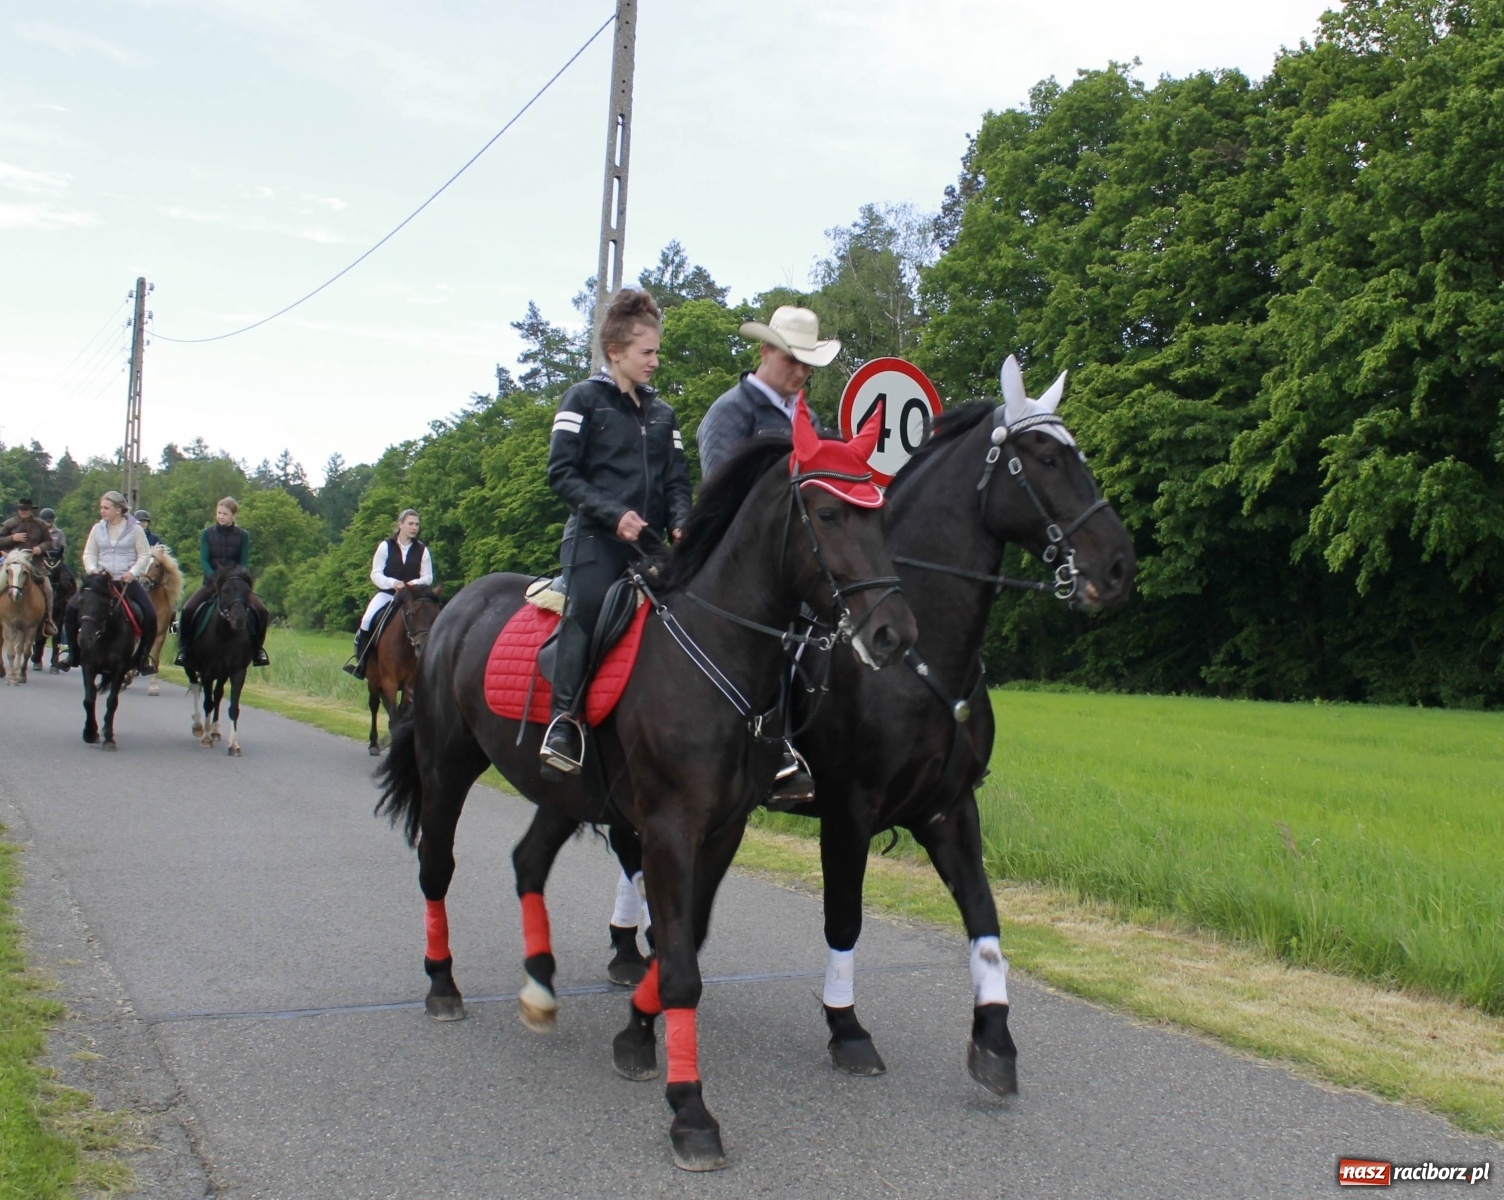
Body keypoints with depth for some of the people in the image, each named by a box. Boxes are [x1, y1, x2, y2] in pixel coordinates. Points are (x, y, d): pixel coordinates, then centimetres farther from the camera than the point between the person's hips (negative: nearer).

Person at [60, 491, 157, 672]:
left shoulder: (135, 529, 0)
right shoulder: (97, 529, 8)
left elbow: (145, 555, 1)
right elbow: (89, 554, 12)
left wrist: (133, 572, -14)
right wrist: (92, 569, -8)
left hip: (128, 581, -2)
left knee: (150, 616, -20)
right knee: (71, 609, -14)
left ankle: (142, 657, -3)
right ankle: (72, 650, 4)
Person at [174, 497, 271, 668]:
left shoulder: (242, 536, 1)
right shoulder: (207, 533, 1)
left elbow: (244, 563, -3)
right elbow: (203, 560, -7)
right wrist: (214, 578, -24)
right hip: (211, 582, 0)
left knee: (261, 611, -20)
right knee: (187, 609, -23)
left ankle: (257, 648, -1)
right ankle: (183, 648, -4)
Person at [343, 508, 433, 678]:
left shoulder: (422, 550, 4)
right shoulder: (386, 546, 2)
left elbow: (428, 578, 4)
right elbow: (375, 574, -2)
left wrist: (415, 583, -18)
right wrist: (392, 583, -20)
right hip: (387, 592, -1)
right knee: (367, 620, -24)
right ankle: (360, 660, -12)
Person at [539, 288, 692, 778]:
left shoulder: (662, 414, 23)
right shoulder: (584, 399, 6)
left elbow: (677, 480, 20)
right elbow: (562, 472, -3)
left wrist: (680, 523, -3)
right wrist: (614, 514, -16)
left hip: (649, 543, 6)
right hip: (596, 536, -6)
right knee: (586, 608, -28)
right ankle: (564, 720, -33)